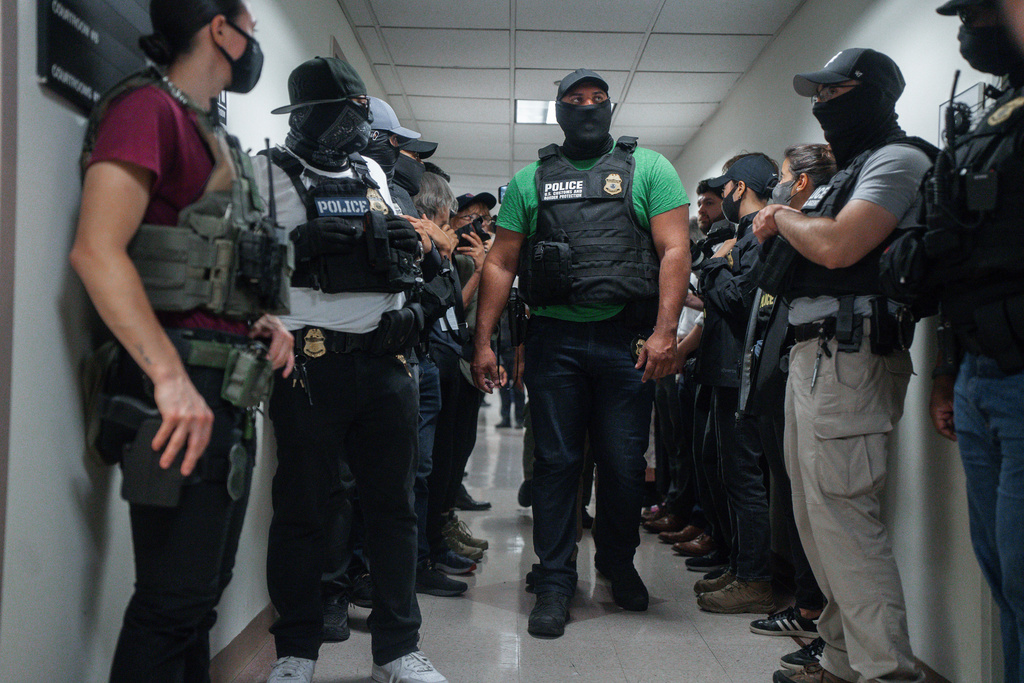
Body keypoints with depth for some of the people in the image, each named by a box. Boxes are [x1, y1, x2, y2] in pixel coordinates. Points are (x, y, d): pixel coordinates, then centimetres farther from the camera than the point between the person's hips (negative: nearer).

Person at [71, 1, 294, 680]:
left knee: (203, 591, 16)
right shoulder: (149, 107, -7)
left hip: (227, 393, 9)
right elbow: (97, 250, -19)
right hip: (183, 389, -9)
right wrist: (172, 377, -27)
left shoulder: (214, 136, 20)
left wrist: (263, 318, 7)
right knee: (173, 601, -6)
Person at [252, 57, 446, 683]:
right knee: (302, 508, 4)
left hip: (386, 360, 5)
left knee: (394, 503, 8)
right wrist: (298, 244, -17)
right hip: (311, 365, -5)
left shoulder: (374, 175, 19)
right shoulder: (269, 173, 4)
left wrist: (404, 244, 7)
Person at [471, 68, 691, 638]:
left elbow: (675, 250, -3)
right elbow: (501, 264, 10)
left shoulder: (648, 168, 7)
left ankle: (619, 564, 30)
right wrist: (483, 340, 1)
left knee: (625, 464, 7)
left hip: (627, 339, -1)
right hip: (555, 338, 1)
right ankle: (555, 582, 16)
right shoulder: (530, 180, 12)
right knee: (556, 461, 4)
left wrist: (665, 330, -15)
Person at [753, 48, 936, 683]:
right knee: (818, 512, 12)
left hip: (848, 356, -10)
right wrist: (781, 221, 8)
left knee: (842, 513, -11)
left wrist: (784, 217, -3)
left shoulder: (897, 159, -6)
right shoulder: (852, 169, 25)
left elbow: (837, 246, -20)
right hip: (813, 352, 10)